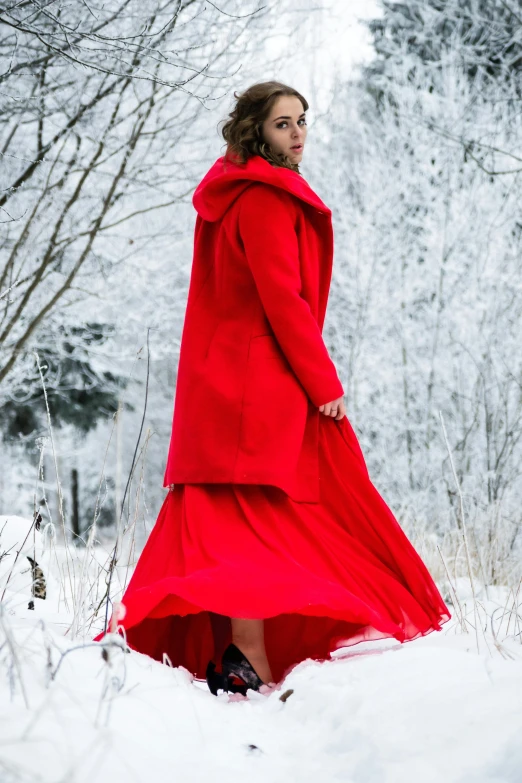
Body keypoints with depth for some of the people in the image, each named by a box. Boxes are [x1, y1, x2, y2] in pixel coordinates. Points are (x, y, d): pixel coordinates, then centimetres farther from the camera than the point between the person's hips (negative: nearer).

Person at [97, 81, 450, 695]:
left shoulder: (232, 193, 20)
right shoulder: (267, 198, -11)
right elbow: (282, 298, -18)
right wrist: (323, 381, -15)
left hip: (220, 379, 10)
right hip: (261, 383, -10)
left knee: (222, 521, 7)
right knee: (256, 514, -13)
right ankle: (249, 665, -17)